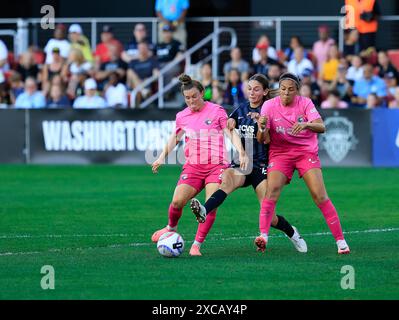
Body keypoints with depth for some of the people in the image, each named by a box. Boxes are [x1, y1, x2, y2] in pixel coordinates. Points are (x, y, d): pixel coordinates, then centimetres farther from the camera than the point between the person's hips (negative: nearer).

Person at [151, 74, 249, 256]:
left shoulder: (217, 111, -1)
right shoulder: (182, 116, 9)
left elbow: (231, 133, -5)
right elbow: (175, 138, 25)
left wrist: (242, 154, -19)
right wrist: (162, 157, 17)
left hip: (216, 165, -3)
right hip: (192, 166, 3)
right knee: (177, 201, -12)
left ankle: (197, 245, -8)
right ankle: (171, 228, 19)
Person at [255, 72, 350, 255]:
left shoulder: (305, 103, -7)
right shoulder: (269, 105, -7)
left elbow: (321, 127, -18)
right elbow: (261, 139, -10)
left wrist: (306, 124, -39)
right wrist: (262, 128, -33)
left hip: (307, 152, 0)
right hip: (280, 153, 0)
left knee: (320, 196, -11)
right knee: (272, 190, -24)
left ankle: (340, 240, -5)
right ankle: (263, 236, -29)